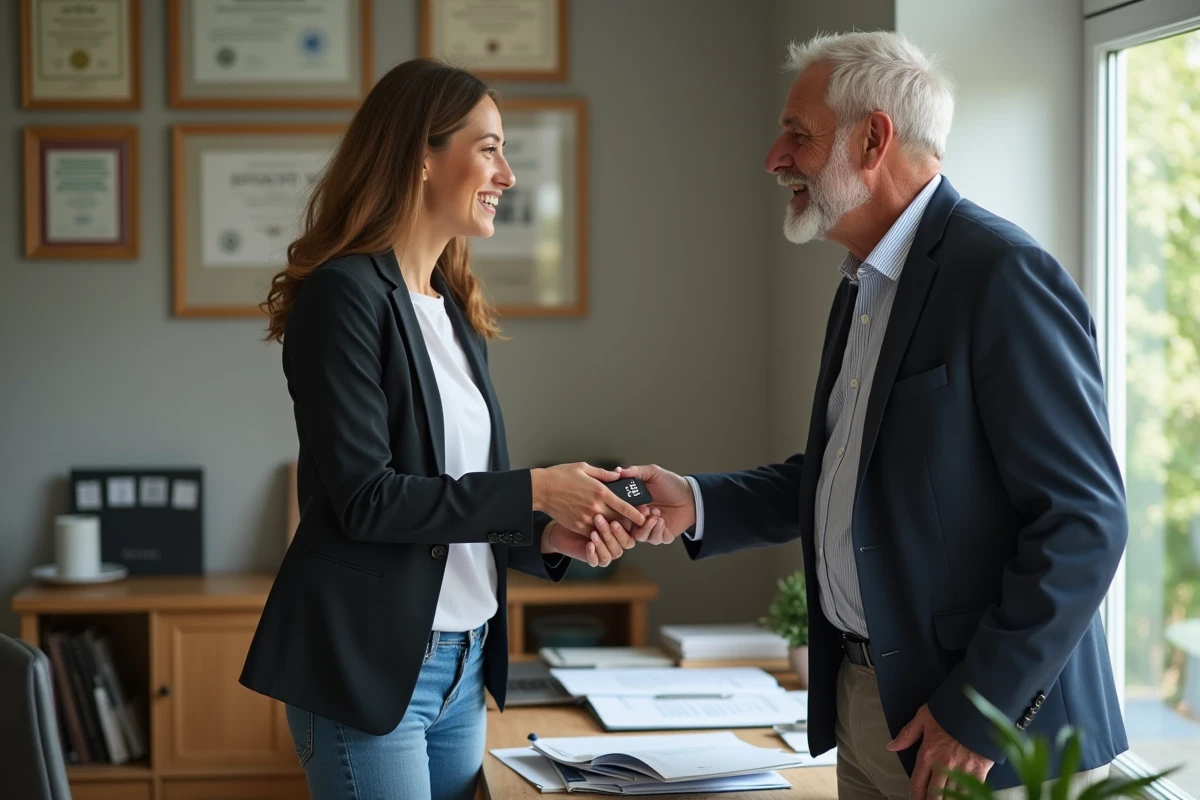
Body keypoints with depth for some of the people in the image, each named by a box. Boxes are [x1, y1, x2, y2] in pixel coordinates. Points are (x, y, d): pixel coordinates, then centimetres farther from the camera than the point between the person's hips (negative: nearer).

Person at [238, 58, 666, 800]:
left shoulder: (455, 309, 12)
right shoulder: (346, 295, -12)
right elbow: (365, 498, -19)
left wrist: (550, 534, -2)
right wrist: (534, 491, -16)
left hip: (462, 664, 8)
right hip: (371, 665, -8)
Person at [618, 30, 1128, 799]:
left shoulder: (1004, 274, -17)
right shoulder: (864, 286, 12)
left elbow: (1085, 519, -20)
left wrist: (979, 714, -19)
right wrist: (697, 503, 4)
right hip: (865, 708, 8)